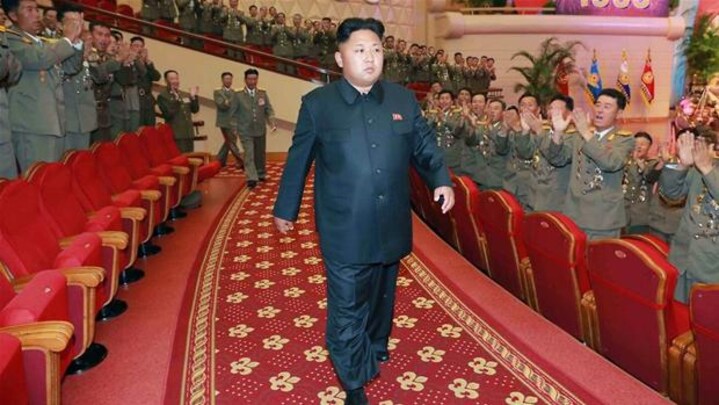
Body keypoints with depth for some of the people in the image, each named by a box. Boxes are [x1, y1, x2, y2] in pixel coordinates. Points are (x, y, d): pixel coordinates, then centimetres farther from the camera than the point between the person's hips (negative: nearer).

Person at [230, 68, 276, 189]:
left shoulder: (263, 94, 4)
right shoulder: (238, 95, -3)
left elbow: (269, 110, 4)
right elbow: (233, 113, 0)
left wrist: (272, 122, -12)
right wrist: (235, 128, -4)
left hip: (260, 130, 3)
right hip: (245, 131, -3)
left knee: (260, 154, 14)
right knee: (249, 154, -12)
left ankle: (261, 175, 31)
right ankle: (252, 178, -15)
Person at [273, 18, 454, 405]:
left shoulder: (403, 98, 3)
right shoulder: (317, 103, -5)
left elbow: (424, 145, 9)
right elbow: (299, 160, 1)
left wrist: (441, 180, -9)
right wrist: (286, 208, 9)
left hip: (390, 226, 4)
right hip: (344, 231, -3)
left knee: (381, 296, 23)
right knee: (347, 307, 3)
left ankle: (376, 348, 49)